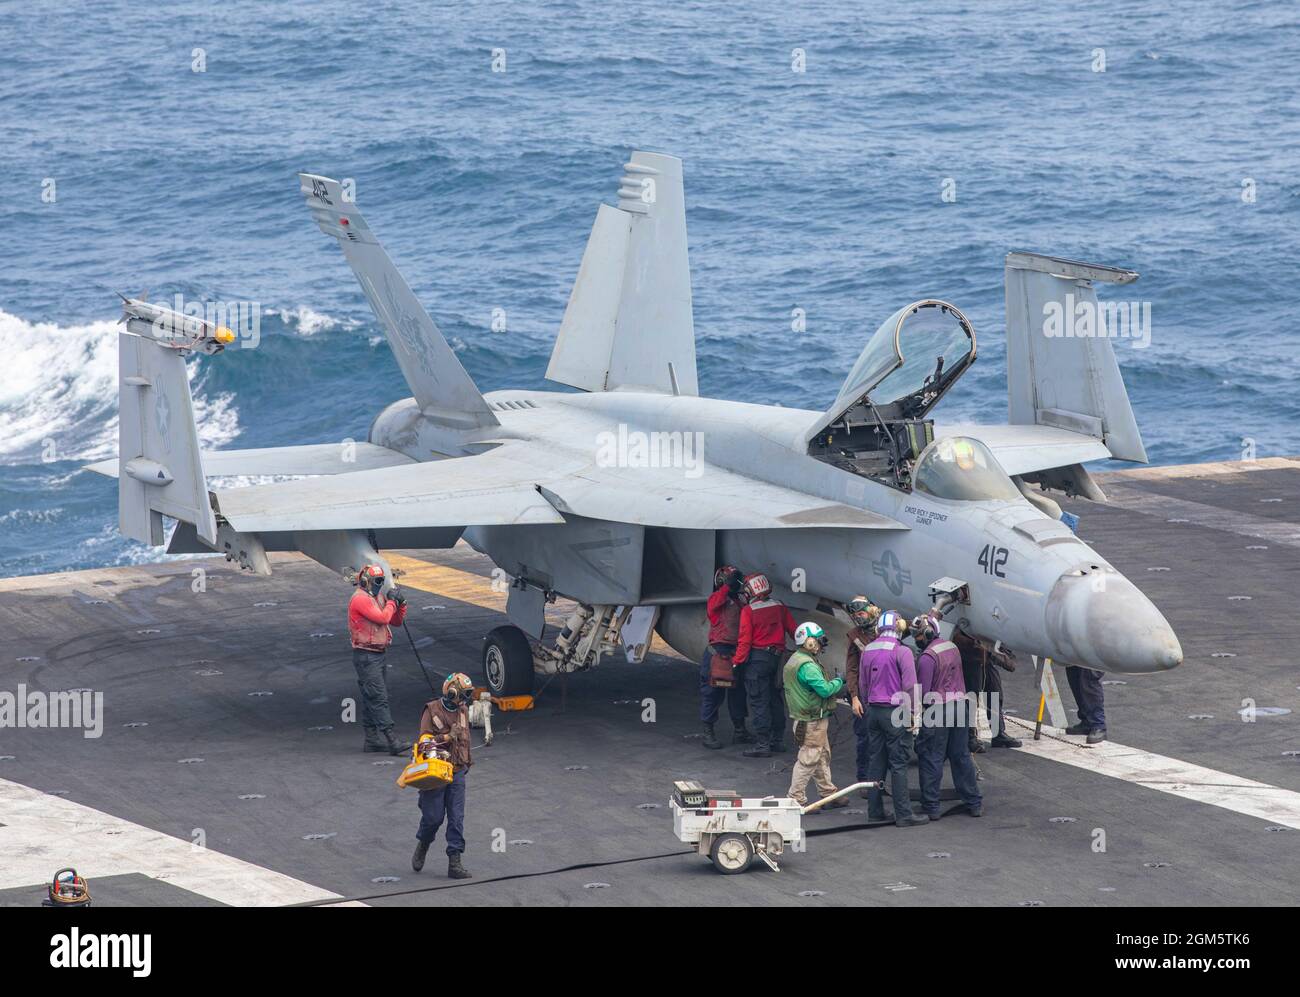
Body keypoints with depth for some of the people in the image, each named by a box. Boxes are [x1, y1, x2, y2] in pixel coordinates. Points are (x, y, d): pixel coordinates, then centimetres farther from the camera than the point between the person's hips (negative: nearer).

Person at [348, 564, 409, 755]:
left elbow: (396, 621, 19)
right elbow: (382, 618, -22)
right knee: (378, 698, -14)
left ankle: (372, 739, 17)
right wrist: (392, 601, -7)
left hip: (377, 654, 10)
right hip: (366, 655, -10)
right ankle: (391, 741, -19)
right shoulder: (360, 599, -13)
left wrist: (401, 603, 2)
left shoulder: (377, 597, 16)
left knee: (370, 698, 13)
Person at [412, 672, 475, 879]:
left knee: (456, 818, -2)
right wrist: (447, 737, -20)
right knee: (433, 816, -1)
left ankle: (455, 862, -2)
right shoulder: (432, 710, -7)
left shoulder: (463, 711, 9)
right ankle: (422, 846, 29)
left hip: (457, 772, 5)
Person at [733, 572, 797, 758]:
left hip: (757, 657, -6)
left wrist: (737, 661, -11)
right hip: (776, 656, 6)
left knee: (758, 701, -4)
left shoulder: (748, 611, -11)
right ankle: (778, 740, 23)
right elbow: (793, 630, 10)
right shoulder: (779, 606, 5)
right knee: (774, 698, 17)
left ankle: (762, 744, -6)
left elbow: (745, 640, -15)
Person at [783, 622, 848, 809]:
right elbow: (824, 689, -25)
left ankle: (828, 795, 28)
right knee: (808, 760, -5)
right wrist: (838, 682, -7)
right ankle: (796, 799, -2)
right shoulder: (807, 665, -22)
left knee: (823, 757, 19)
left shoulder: (795, 660, 12)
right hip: (812, 722, -11)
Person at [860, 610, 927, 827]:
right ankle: (903, 814, -3)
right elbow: (910, 686, -14)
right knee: (898, 764, -4)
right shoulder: (901, 652, -13)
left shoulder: (867, 651, 8)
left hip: (874, 711, 6)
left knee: (875, 762, 12)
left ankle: (874, 810, 15)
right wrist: (914, 713, -7)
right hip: (896, 712, -6)